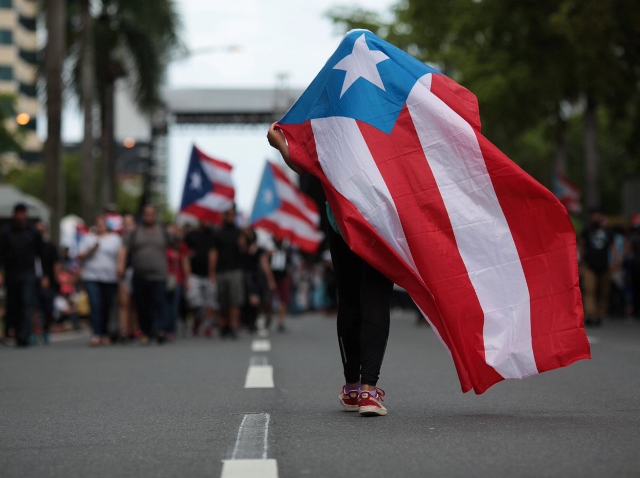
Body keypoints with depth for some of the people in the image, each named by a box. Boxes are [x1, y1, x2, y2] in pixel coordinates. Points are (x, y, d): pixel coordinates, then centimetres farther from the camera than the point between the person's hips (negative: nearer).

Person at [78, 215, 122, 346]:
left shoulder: (115, 238, 13)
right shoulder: (88, 238, 12)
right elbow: (80, 257, 8)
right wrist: (91, 250, -8)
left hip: (110, 278, 1)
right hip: (91, 277, -1)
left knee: (107, 307, 1)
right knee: (95, 305, -15)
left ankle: (105, 335, 11)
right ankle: (96, 334, -19)